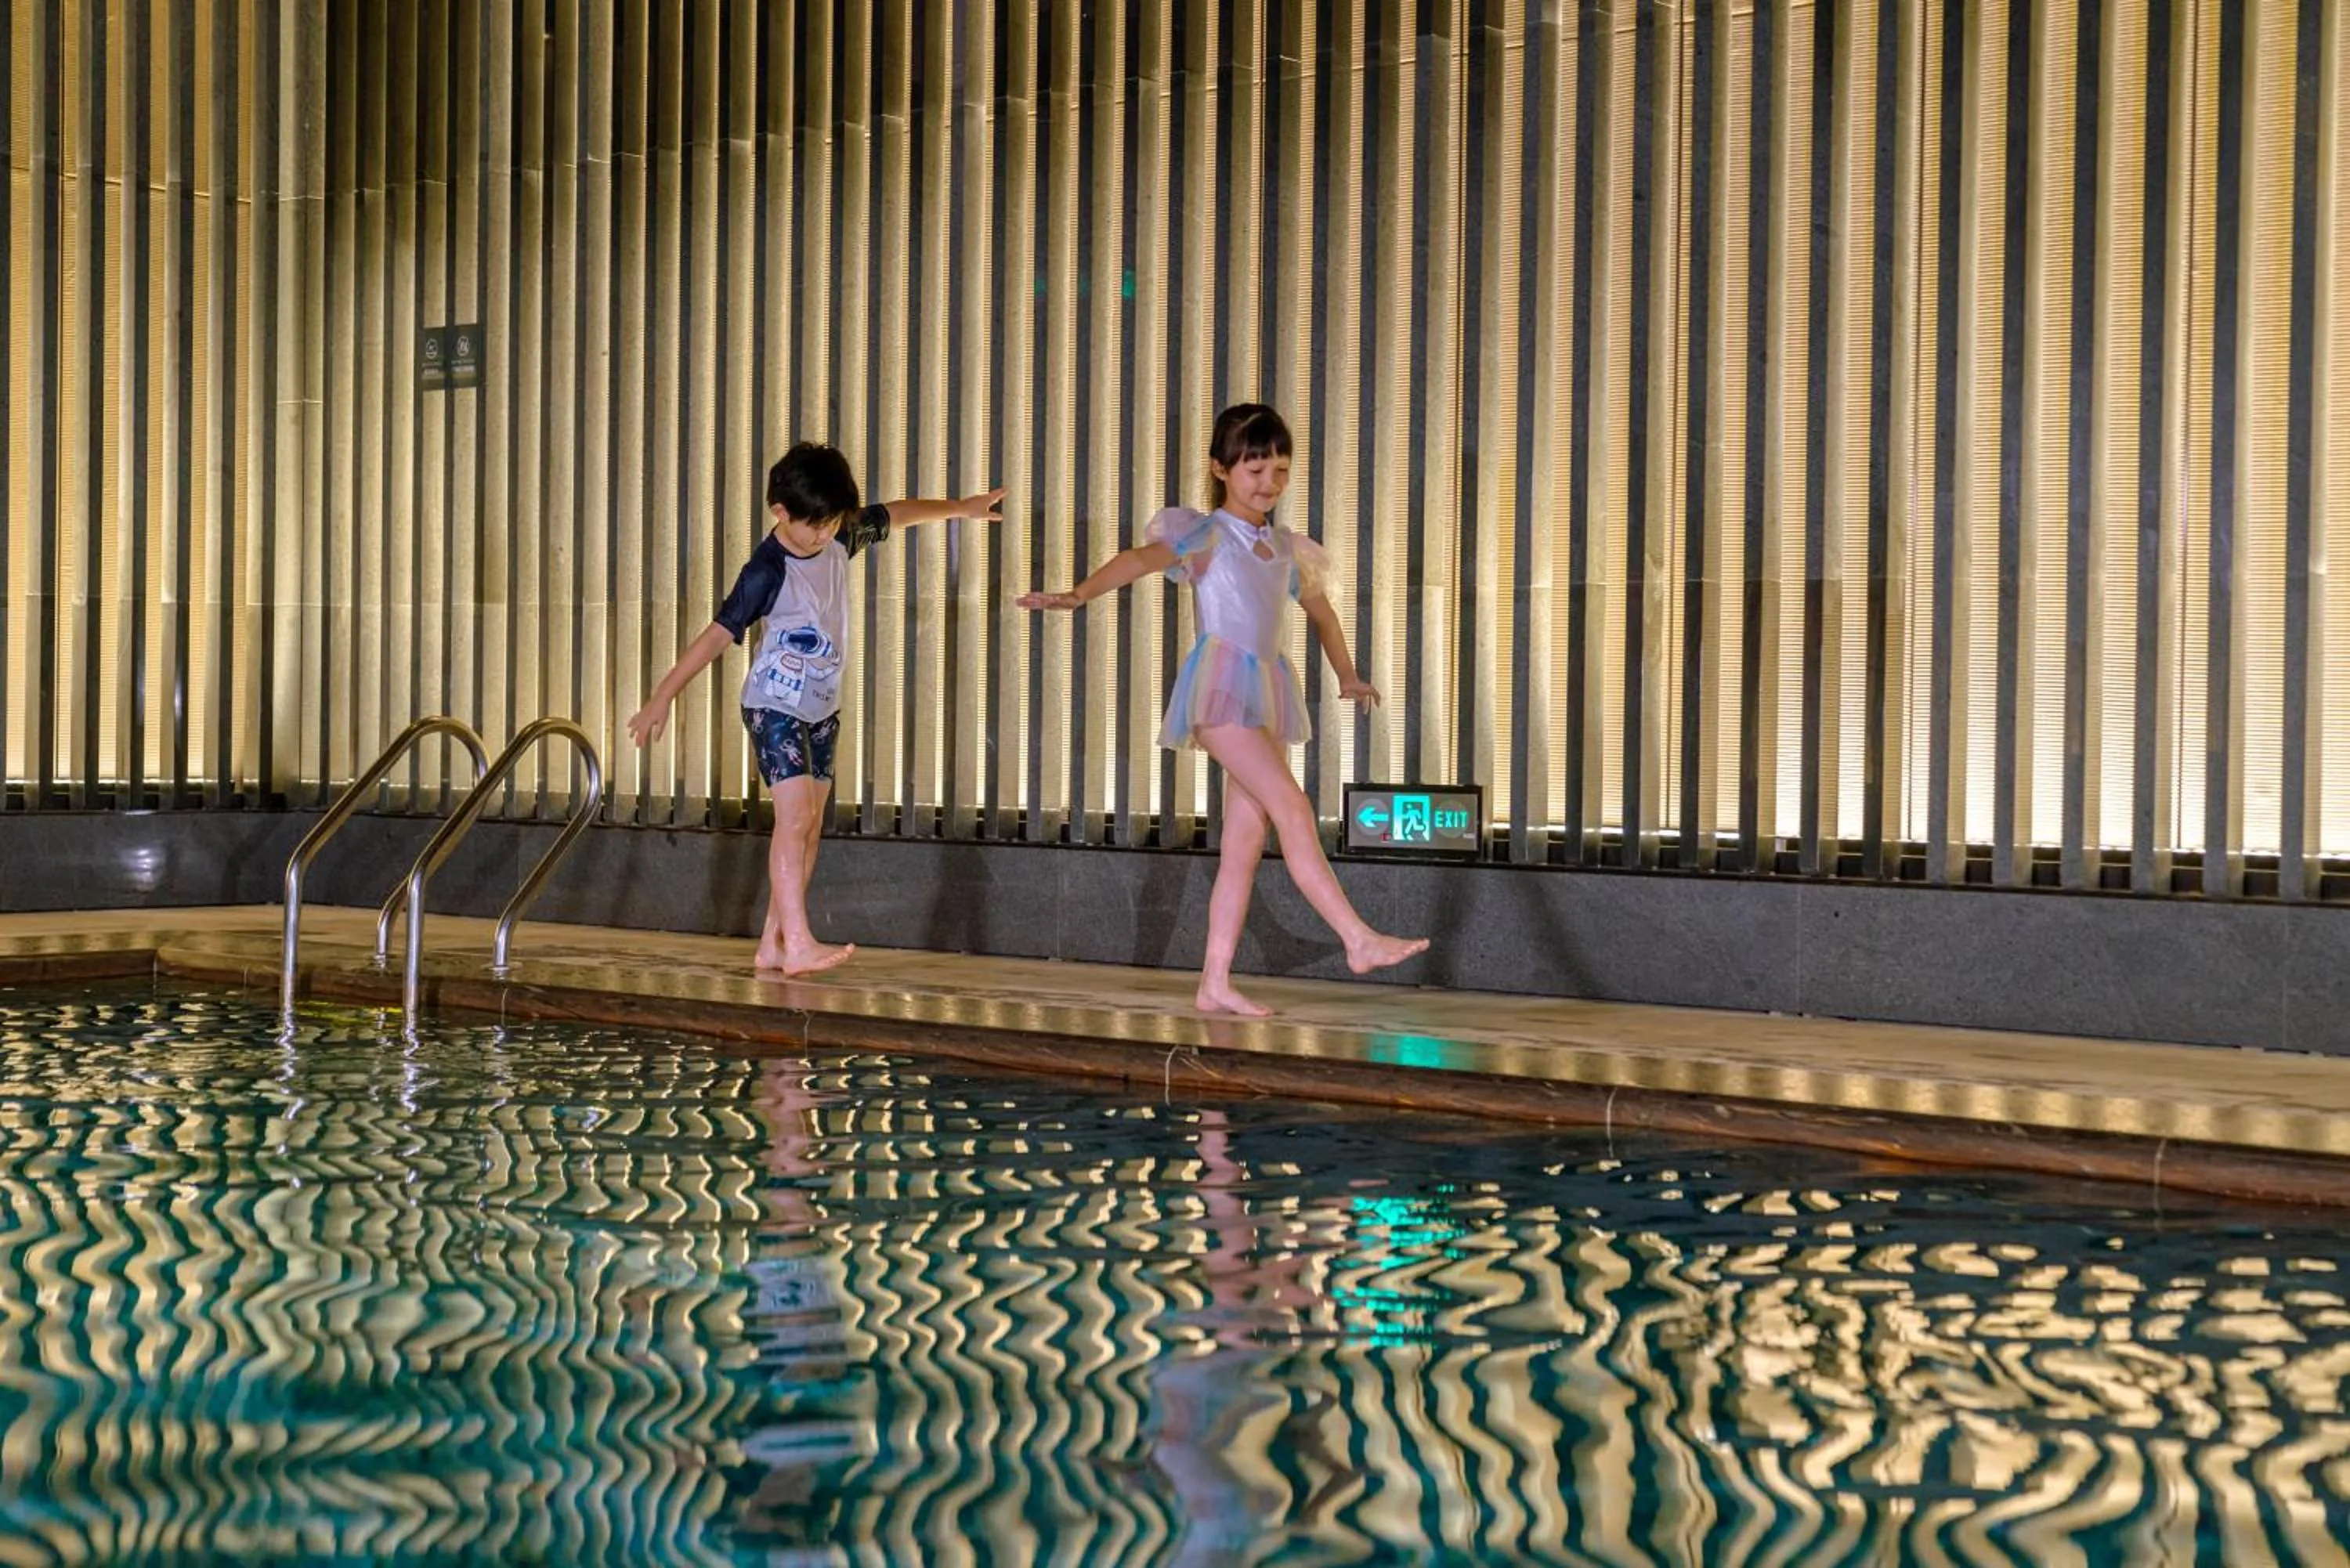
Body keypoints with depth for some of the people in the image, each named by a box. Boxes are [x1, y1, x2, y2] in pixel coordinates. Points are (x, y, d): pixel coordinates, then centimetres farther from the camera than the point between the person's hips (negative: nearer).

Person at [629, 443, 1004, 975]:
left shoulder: (840, 538, 0)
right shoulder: (767, 572, -19)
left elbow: (893, 515, 18)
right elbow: (717, 634, -22)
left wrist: (960, 508, 27)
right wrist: (663, 697, -25)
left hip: (822, 708, 8)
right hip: (775, 706, -8)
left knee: (810, 827, 4)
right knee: (796, 816, -19)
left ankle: (773, 943, 7)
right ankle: (798, 944, -25)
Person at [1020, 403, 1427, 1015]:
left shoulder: (1285, 548, 17)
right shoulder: (1205, 535, -1)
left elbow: (1321, 613, 34)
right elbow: (1140, 558, -19)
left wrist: (1347, 677, 40)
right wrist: (1079, 594, -34)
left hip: (1267, 690, 7)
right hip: (1221, 684, -7)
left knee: (1246, 839, 4)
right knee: (1291, 806, -19)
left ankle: (1215, 983, 7)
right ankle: (1360, 940, -21)